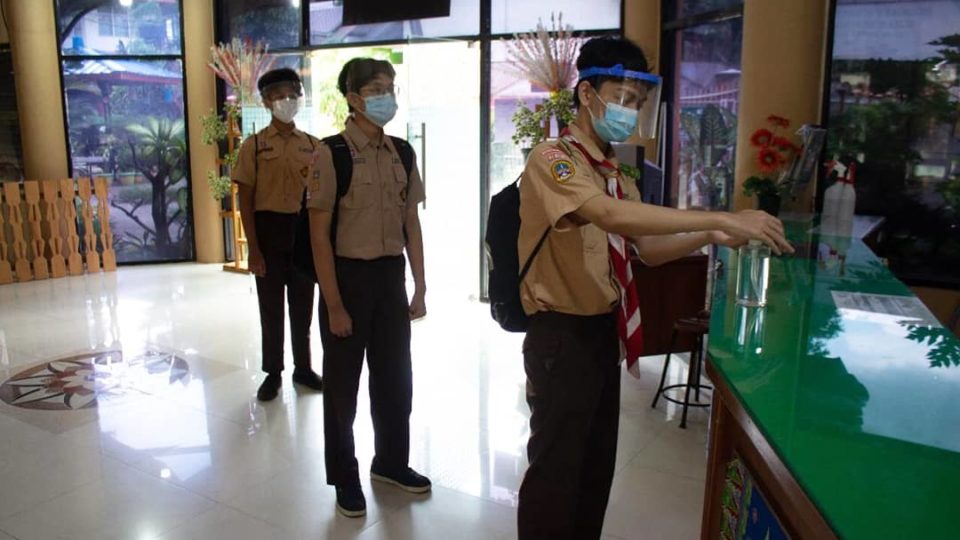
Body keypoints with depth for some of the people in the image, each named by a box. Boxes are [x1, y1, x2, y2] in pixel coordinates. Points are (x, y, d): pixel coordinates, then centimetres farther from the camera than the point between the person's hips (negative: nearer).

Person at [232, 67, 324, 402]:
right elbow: (246, 200, -4)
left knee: (303, 304, 11)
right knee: (271, 306, 6)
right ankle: (273, 373, 20)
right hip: (270, 230, -2)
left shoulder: (313, 145, 6)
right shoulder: (254, 145, -2)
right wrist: (253, 248, -10)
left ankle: (303, 367, 25)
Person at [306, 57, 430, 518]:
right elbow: (319, 235, -12)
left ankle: (391, 461, 39)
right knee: (343, 383, 11)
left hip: (391, 274, 5)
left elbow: (411, 224, 9)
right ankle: (344, 477, 32)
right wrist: (334, 305, -14)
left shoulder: (402, 153, 4)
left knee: (395, 376, 16)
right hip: (348, 274, -5)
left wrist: (419, 286, 7)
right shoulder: (331, 153, -12)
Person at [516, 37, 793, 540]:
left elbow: (648, 247, 10)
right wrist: (720, 218, -32)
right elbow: (613, 216, -33)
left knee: (597, 462, 19)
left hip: (604, 330, 8)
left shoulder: (613, 172, 12)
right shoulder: (552, 159, -16)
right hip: (561, 334, -8)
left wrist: (708, 238, -8)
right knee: (556, 467, 4)